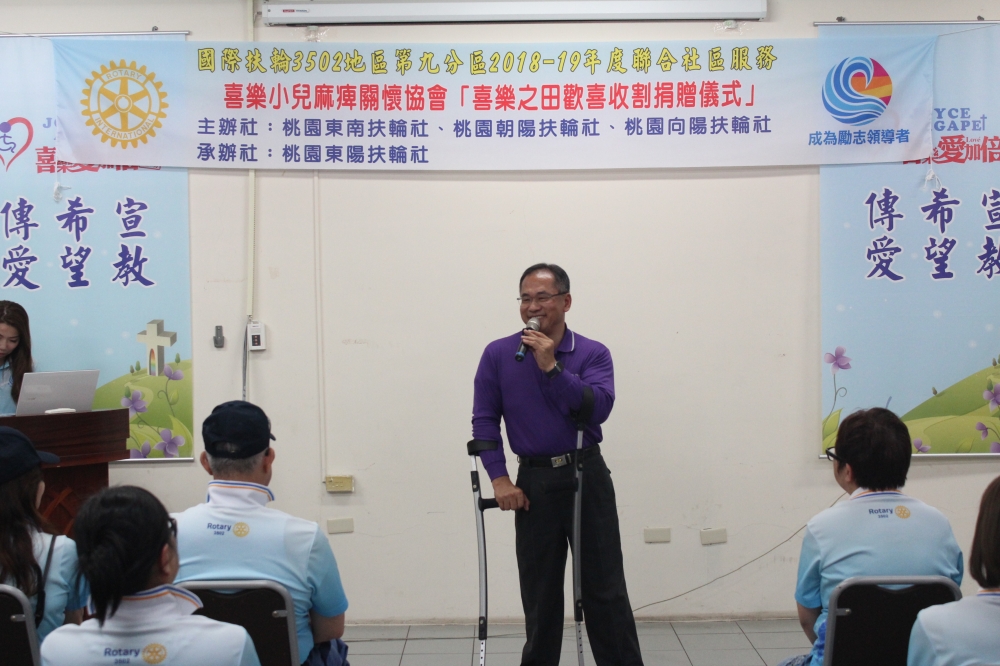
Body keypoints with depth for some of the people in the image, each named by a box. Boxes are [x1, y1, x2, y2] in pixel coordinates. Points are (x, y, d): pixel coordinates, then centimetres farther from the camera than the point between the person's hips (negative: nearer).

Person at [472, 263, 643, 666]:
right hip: (533, 482, 1)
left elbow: (599, 407, -17)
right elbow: (484, 420, 0)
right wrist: (500, 480, -7)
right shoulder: (498, 355, 1)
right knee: (540, 591, 9)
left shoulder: (593, 354, -2)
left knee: (605, 588, 2)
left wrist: (552, 367, -23)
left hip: (587, 477, -1)